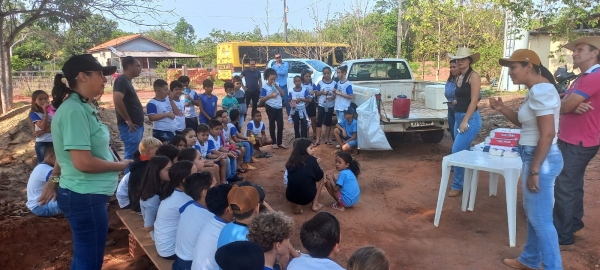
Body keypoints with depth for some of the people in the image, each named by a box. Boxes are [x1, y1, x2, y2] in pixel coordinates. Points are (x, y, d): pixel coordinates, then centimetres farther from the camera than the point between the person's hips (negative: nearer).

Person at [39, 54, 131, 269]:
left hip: (88, 194, 10)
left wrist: (55, 179, 21)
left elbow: (69, 150, 17)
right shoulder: (75, 110, -22)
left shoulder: (82, 107, 8)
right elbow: (83, 162, -27)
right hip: (85, 197, -9)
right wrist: (120, 165, -13)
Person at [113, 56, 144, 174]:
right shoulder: (121, 80, -14)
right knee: (131, 156, -4)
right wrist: (128, 121, -20)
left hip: (136, 126, 10)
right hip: (131, 127, -10)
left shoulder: (127, 80, 16)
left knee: (135, 156, 15)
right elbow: (117, 101, -28)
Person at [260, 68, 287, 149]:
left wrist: (277, 86, -8)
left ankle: (280, 142, 14)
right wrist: (271, 95, -20)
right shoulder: (265, 87, -8)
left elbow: (283, 94, 1)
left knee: (280, 125, 4)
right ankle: (274, 143, 16)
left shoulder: (276, 85, 7)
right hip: (271, 108, -5)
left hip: (279, 108, 5)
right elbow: (261, 99, -10)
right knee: (272, 125, 7)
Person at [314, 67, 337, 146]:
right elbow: (316, 93, 1)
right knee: (319, 122, -4)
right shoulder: (320, 83, 0)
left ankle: (327, 138, 20)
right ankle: (318, 140, -2)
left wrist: (332, 97, -19)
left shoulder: (334, 83, -1)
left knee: (328, 122, 9)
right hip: (321, 105, 0)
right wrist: (322, 92, -18)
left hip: (330, 106, 1)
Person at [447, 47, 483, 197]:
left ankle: (457, 185, 1)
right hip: (458, 117, 8)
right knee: (463, 151, 12)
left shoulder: (474, 76, -10)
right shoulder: (458, 78, 14)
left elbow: (474, 101, -15)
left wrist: (465, 121, -18)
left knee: (457, 151, -10)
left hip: (470, 119, -8)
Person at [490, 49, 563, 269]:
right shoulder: (536, 90, 12)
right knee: (532, 213, 21)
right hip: (535, 156, 11)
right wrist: (502, 109, 6)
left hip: (542, 160, -11)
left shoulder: (540, 90, -20)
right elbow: (525, 122, 21)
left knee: (541, 219, 0)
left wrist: (534, 170, -22)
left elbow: (547, 134, -25)